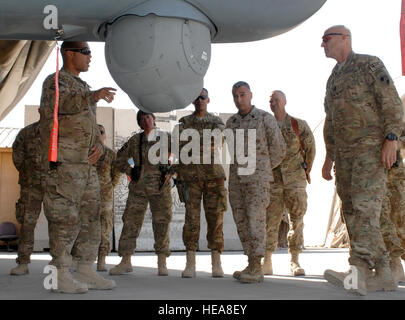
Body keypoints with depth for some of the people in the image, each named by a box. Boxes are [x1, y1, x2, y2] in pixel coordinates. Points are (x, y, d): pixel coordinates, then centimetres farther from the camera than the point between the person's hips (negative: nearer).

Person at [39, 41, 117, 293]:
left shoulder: (83, 88, 23)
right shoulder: (55, 81, -3)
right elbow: (60, 103, -26)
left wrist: (99, 146, 4)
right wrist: (93, 97, -40)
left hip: (87, 164, 9)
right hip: (63, 163, -9)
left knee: (90, 216, 8)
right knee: (65, 218, -8)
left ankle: (86, 272, 14)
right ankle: (61, 275, -3)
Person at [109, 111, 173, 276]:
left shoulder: (166, 137, 7)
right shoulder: (134, 140, 12)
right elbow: (120, 159, 18)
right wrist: (130, 171, 5)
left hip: (160, 186, -2)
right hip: (138, 187, 2)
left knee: (161, 222, -2)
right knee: (131, 221, -3)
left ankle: (162, 264, 4)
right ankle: (125, 261, 1)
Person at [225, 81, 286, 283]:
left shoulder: (265, 118, -1)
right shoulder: (231, 123, 13)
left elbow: (279, 149, 2)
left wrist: (263, 169, 7)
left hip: (258, 177, -6)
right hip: (236, 179, 6)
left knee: (255, 220, -12)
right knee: (241, 223, 4)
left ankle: (256, 268, -13)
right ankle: (251, 265, 11)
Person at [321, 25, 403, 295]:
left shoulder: (369, 64, 0)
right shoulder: (333, 79, 23)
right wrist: (329, 157, 23)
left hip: (371, 148, -8)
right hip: (344, 153, 8)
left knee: (364, 207, -19)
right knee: (352, 212, 3)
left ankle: (358, 271, -29)